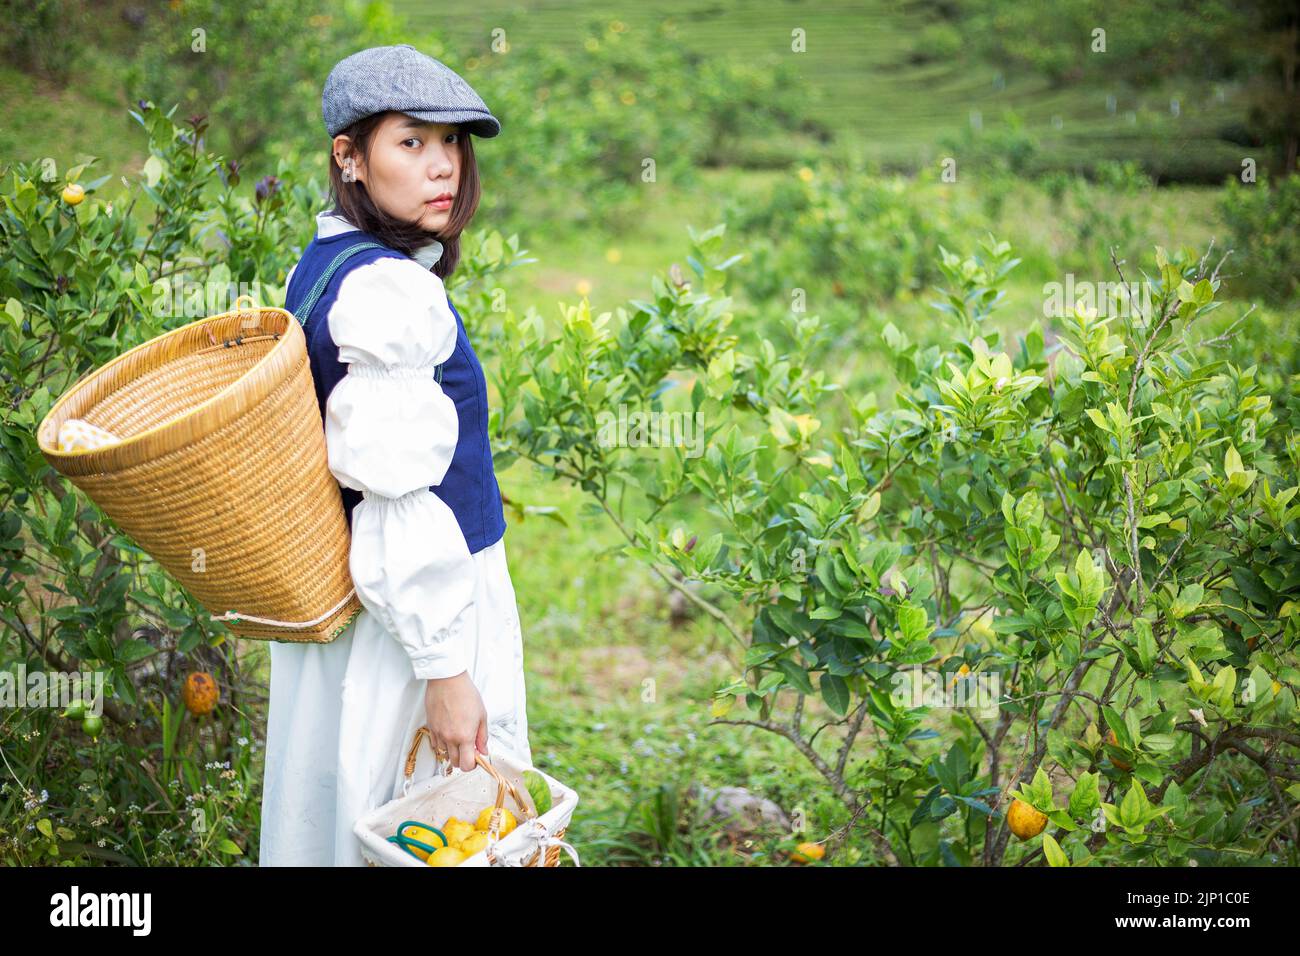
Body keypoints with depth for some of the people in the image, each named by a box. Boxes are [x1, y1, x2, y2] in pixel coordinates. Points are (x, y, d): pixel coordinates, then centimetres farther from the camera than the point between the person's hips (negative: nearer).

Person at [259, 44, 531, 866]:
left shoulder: (322, 264, 8)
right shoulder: (387, 291, -22)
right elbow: (398, 499, -25)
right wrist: (445, 670, -23)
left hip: (328, 603, 10)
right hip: (412, 607, -10)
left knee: (332, 813, 19)